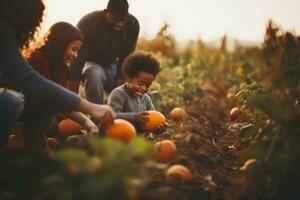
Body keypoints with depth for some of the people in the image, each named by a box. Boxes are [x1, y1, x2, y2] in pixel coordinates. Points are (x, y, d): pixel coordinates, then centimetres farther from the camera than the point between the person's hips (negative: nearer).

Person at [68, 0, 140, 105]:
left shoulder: (133, 24, -19)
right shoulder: (88, 23, -29)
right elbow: (78, 61, -32)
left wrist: (119, 84, -25)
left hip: (114, 65, 4)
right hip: (91, 63, -4)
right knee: (95, 74, -37)